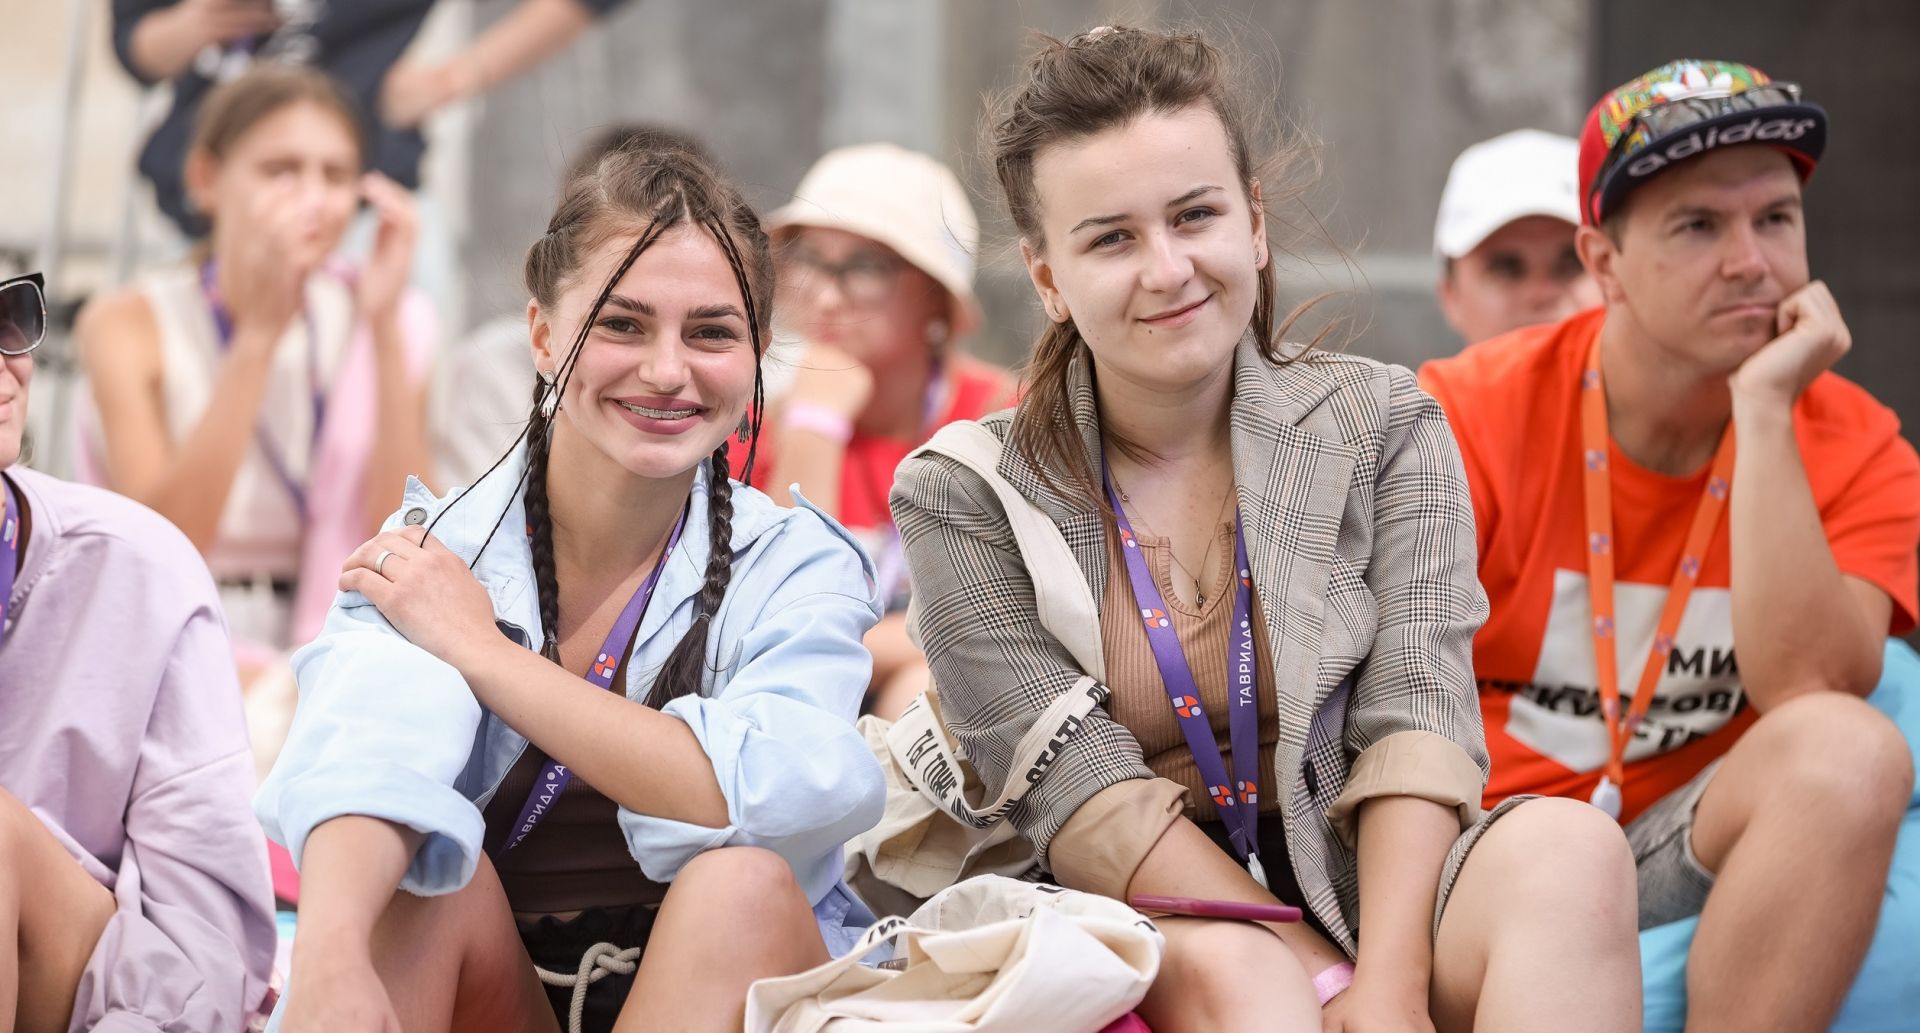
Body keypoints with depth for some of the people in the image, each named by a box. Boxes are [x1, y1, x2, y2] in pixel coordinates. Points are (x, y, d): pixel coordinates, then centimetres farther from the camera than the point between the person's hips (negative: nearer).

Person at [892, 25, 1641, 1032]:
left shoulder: (1384, 430, 6)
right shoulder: (963, 499, 1)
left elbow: (1415, 712, -6)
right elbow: (1078, 791, -8)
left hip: (1368, 891, 3)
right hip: (1146, 927, -3)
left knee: (1565, 850, -29)